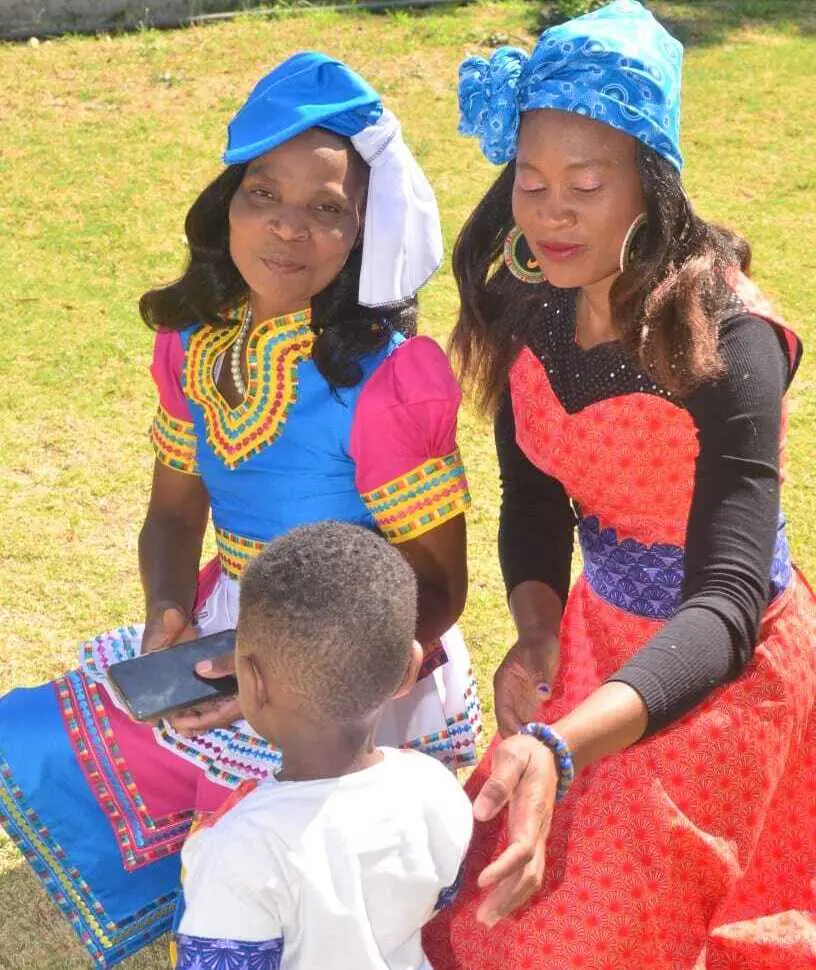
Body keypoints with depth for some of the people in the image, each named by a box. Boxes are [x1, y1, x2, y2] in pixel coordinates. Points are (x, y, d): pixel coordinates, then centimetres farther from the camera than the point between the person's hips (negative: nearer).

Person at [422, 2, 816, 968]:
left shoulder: (725, 342, -29)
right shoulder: (523, 304, -11)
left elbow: (726, 605, -35)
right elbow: (533, 498, 1)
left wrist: (560, 748, -49)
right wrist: (536, 632, -18)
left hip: (718, 665, -6)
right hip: (600, 638, 6)